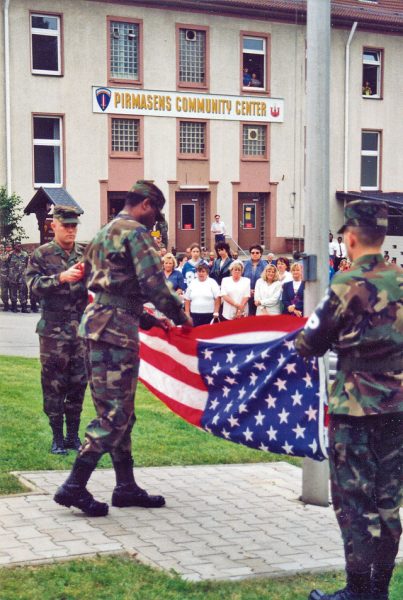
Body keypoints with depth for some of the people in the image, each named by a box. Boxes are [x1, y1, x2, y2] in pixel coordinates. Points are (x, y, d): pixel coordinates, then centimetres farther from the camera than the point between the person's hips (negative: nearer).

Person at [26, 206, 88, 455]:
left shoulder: (85, 254, 9)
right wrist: (61, 277, -22)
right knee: (54, 384, 1)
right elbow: (34, 286, -10)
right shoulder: (42, 254, 0)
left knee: (78, 383, 7)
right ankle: (57, 438, 11)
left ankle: (73, 435, 19)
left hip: (82, 329, 3)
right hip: (53, 329, -3)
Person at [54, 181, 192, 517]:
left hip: (99, 322, 10)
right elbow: (153, 283, -16)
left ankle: (126, 486, 18)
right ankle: (74, 486, -8)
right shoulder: (135, 231, -7)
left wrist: (148, 320, 24)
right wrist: (180, 316, -3)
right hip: (115, 329, -10)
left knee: (119, 411, 13)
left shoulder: (104, 234, 23)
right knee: (115, 413, -7)